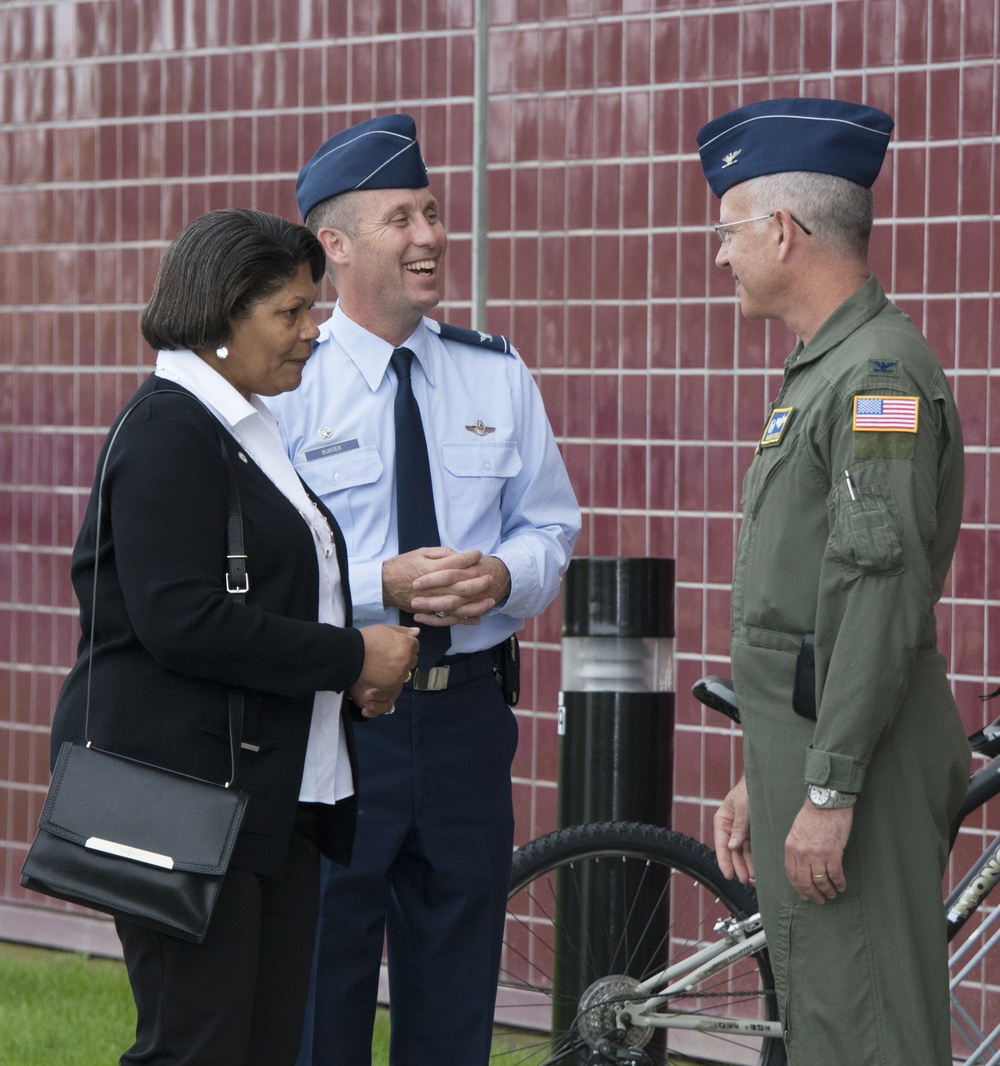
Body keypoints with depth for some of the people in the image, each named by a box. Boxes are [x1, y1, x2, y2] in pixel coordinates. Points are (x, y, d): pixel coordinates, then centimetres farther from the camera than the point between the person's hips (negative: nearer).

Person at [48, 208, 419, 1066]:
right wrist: (350, 657, -14)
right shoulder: (168, 432, -12)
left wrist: (355, 664, 5)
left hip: (272, 790, 10)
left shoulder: (248, 426, 18)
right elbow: (181, 623, -22)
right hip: (186, 787, -10)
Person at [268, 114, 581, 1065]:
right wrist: (383, 585, -21)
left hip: (466, 717, 4)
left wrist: (503, 576, -10)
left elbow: (551, 527, 12)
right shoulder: (282, 382, -5)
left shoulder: (498, 376, 9)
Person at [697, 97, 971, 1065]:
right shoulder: (820, 370, 19)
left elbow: (882, 595, -22)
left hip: (858, 758, -11)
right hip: (804, 748, 11)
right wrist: (761, 777, 23)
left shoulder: (880, 374, -14)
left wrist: (829, 789, -24)